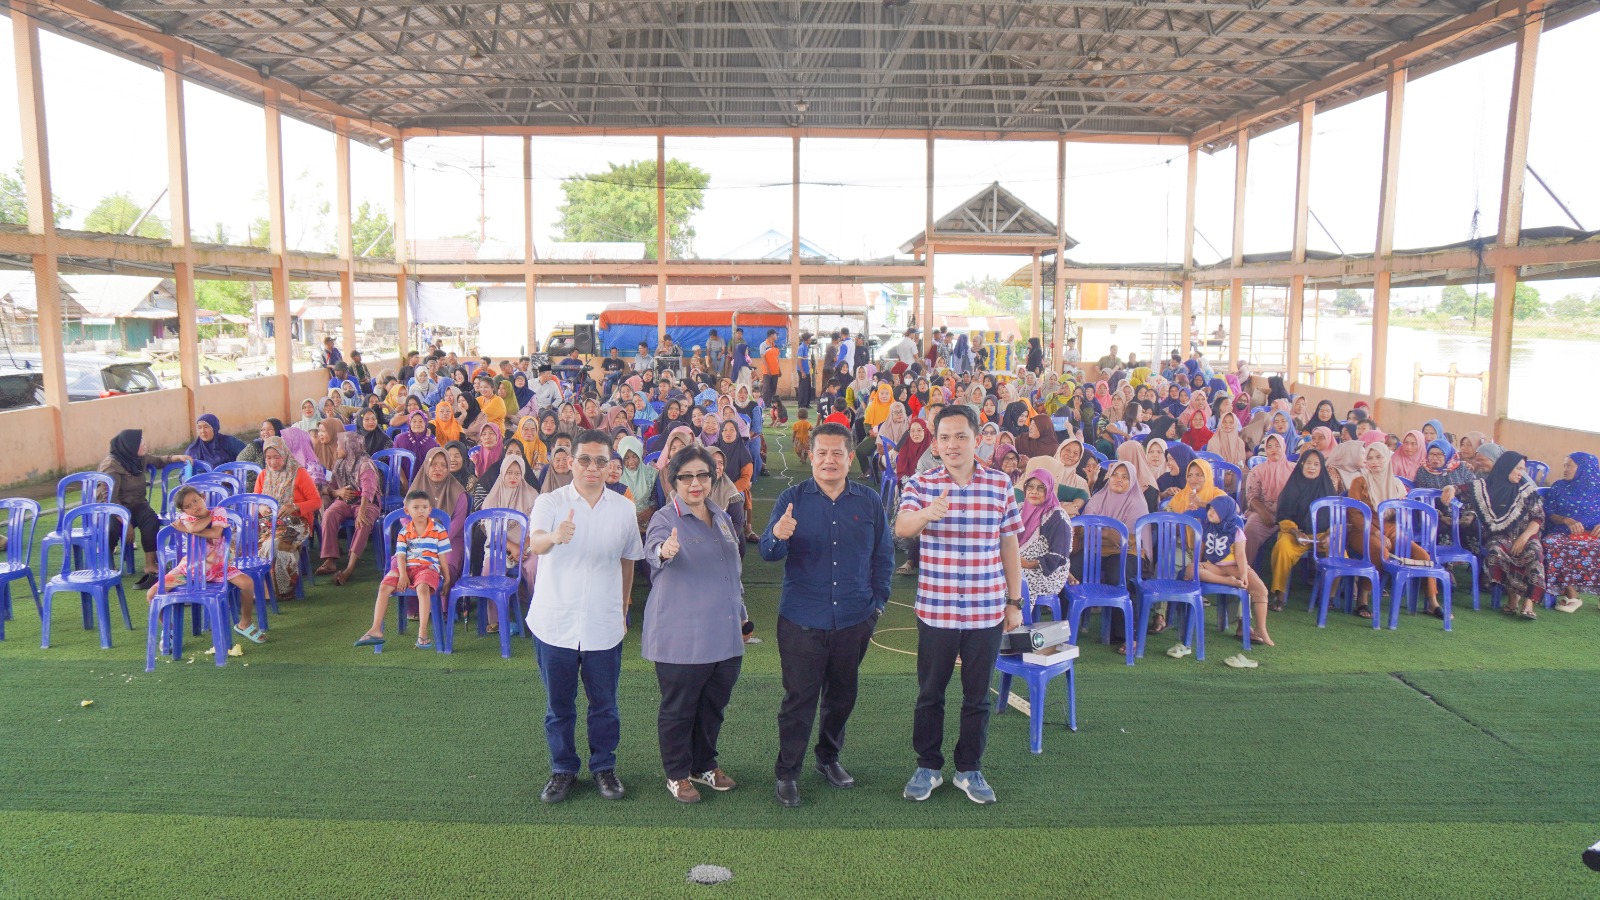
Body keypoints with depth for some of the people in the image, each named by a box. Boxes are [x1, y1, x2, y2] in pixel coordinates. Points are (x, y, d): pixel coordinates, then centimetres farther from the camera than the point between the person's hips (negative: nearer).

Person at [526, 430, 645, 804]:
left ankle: (604, 766, 29)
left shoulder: (623, 508, 2)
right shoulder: (550, 502, -7)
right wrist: (554, 537, -49)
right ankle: (563, 769, 28)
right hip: (555, 622, -1)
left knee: (604, 703, 11)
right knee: (558, 703, 12)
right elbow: (534, 544, -26)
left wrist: (623, 613, 16)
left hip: (604, 625, 2)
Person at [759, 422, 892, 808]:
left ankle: (829, 757, 36)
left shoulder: (870, 501, 3)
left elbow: (883, 555, 12)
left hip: (854, 620, 3)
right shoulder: (792, 498, -3)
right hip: (802, 620, -2)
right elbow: (767, 552, -9)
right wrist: (778, 537, -32)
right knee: (799, 698, 2)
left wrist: (878, 601, 6)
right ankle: (786, 773, 15)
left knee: (842, 695, 16)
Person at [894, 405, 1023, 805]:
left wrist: (1014, 601, 7)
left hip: (987, 611, 1)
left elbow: (1009, 546, 7)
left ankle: (970, 770, 28)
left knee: (977, 696, 12)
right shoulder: (921, 483, -4)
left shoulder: (1000, 485, 2)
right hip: (936, 611, -1)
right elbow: (901, 527, -22)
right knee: (930, 693, 12)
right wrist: (928, 512, -44)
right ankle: (927, 767, 28)